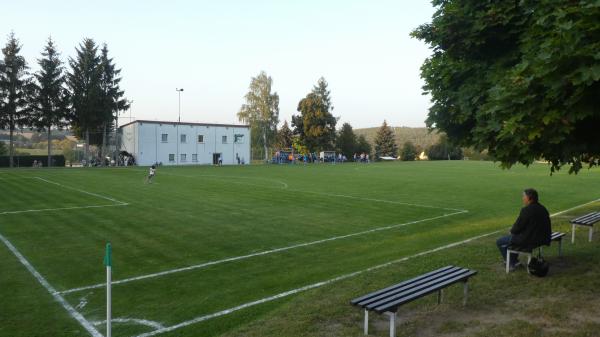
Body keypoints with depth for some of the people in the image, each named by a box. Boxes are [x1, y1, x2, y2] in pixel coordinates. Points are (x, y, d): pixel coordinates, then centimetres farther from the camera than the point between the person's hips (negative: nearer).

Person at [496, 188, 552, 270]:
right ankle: (514, 260, 37)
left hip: (528, 240, -9)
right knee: (512, 237, 32)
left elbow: (517, 227, -18)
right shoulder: (543, 208, 5)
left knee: (499, 241, 7)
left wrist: (512, 231, 5)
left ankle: (511, 263, 20)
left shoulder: (526, 210, -22)